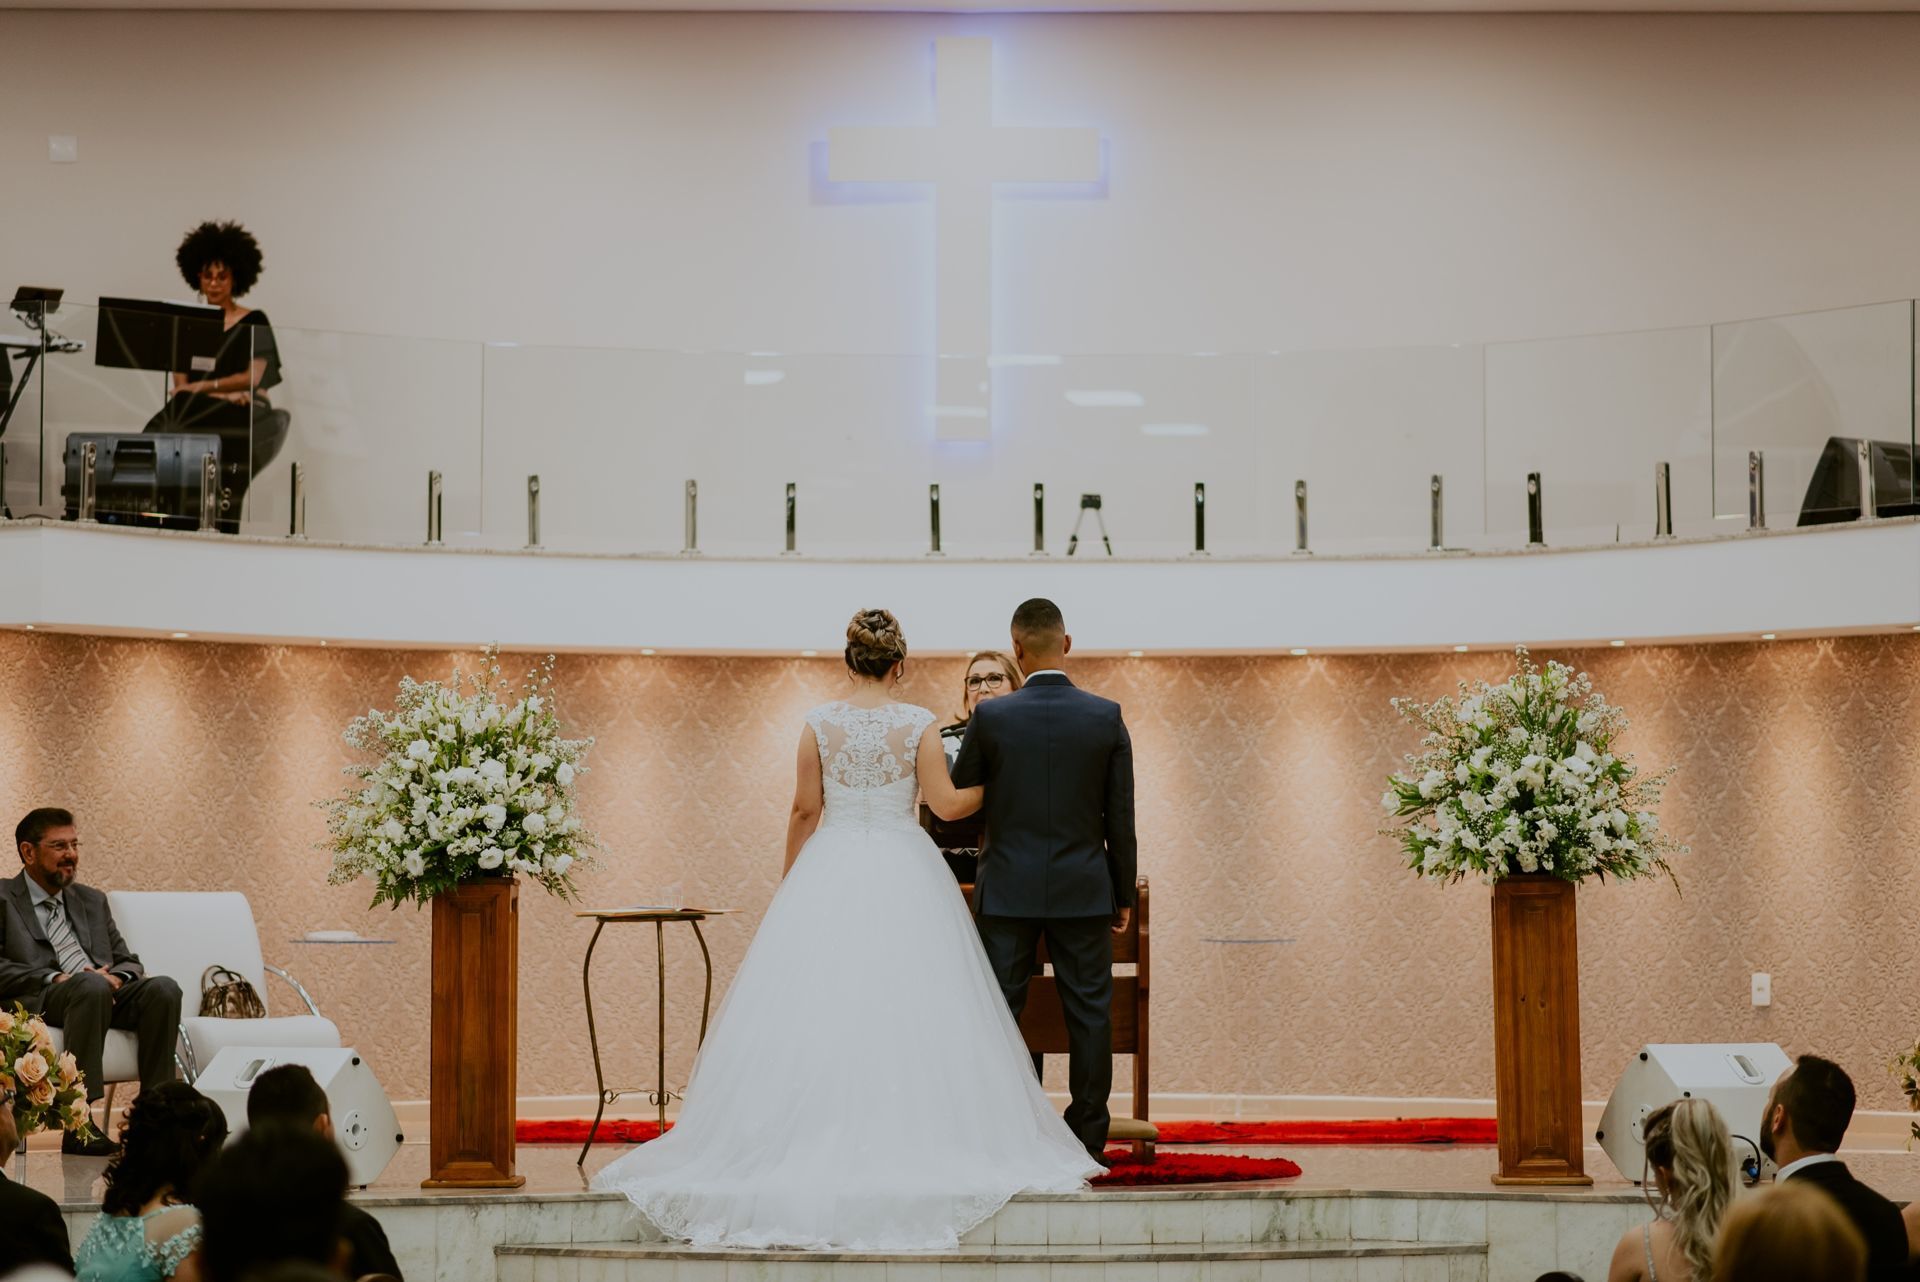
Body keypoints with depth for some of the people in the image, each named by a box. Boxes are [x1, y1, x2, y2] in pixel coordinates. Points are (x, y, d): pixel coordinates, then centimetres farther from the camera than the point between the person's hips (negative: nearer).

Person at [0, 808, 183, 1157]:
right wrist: (55, 978, -17)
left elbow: (129, 961, 22)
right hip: (38, 1001, -5)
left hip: (104, 994, 5)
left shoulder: (92, 901, 28)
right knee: (90, 986, -39)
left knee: (163, 988, -26)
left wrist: (117, 977, -3)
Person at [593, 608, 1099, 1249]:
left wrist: (788, 879, 13)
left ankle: (815, 1135, 4)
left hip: (829, 872, 1)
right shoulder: (918, 724, -4)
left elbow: (804, 810, 2)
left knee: (817, 1004, 5)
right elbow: (947, 805, -5)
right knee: (907, 1007, 3)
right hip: (904, 874, -1)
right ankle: (911, 1139, 1)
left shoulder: (820, 723, -1)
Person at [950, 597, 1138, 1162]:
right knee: (1089, 1014, 6)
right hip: (1084, 891, 1)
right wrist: (1124, 894, 9)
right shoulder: (1107, 717, -4)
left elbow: (955, 797, 5)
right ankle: (1088, 1140, 7)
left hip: (1008, 890, -1)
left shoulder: (991, 717, -7)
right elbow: (1121, 817, 0)